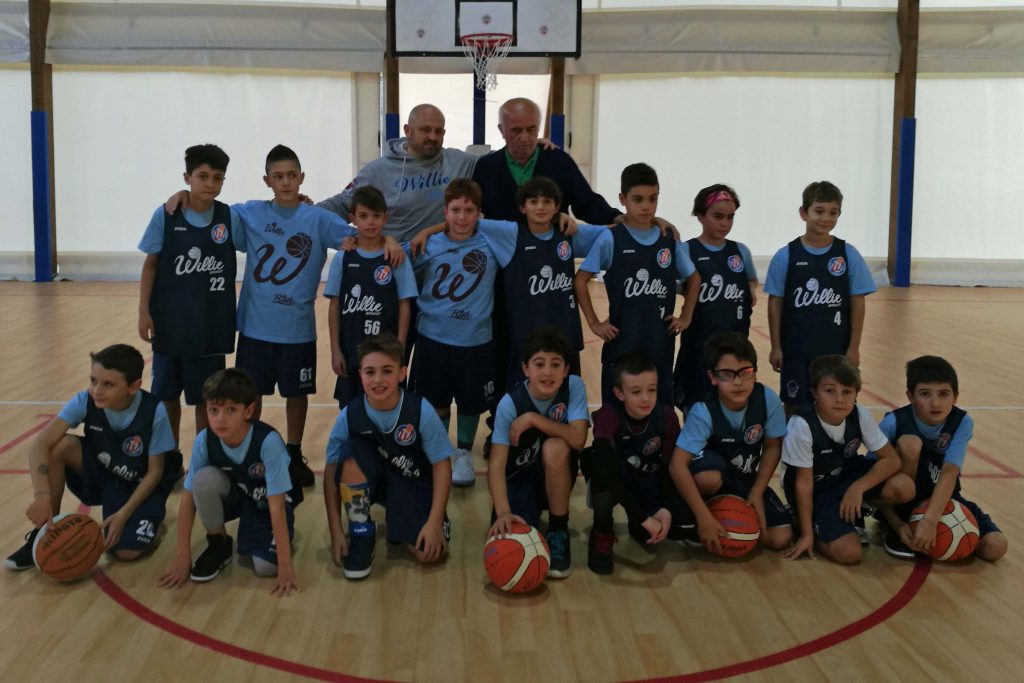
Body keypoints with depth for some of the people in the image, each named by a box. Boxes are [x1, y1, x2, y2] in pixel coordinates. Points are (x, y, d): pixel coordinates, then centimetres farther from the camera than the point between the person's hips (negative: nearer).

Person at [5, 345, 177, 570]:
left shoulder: (154, 412, -27)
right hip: (101, 474, 3)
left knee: (126, 551, -25)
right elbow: (39, 445, -28)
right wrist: (41, 496, -40)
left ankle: (150, 520, 11)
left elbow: (155, 471, -17)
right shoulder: (85, 401, -21)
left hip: (141, 484, -3)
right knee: (57, 446, -26)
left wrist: (123, 514, -23)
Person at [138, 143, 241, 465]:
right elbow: (150, 265, 0)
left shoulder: (229, 218, -4)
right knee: (167, 392, 11)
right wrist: (143, 311, -3)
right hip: (170, 321, 0)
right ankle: (170, 454, 29)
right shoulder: (165, 216, -6)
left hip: (211, 325, 0)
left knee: (206, 395, 8)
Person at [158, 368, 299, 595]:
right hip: (235, 494, 3)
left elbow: (276, 505, -32)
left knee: (265, 566, -25)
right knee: (205, 479, -30)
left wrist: (285, 564, -32)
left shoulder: (268, 441, -35)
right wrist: (182, 557, -16)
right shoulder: (204, 441, -24)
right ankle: (218, 545, -5)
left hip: (266, 501, -3)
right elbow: (188, 498, -17)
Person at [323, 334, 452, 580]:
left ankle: (397, 520, 14)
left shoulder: (421, 411, -23)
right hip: (370, 481, 1)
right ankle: (361, 535, -12)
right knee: (350, 453, -31)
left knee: (430, 552, -23)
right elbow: (332, 472, -14)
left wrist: (434, 522, -22)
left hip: (412, 484, -1)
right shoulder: (350, 415, -20)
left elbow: (442, 463, -16)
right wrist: (336, 531, -19)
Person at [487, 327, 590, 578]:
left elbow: (578, 439, -28)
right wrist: (503, 512, -39)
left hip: (555, 478, 0)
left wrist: (534, 419, -31)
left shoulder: (574, 387, -16)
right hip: (518, 479, 0)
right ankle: (530, 515, 16)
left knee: (555, 448, -34)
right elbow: (496, 464, -25)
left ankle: (559, 532, -12)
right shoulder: (510, 403, -20)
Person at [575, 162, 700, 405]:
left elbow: (693, 278, 19)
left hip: (660, 346, 3)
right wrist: (594, 323, -5)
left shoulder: (669, 241, 4)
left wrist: (686, 317, 11)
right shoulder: (610, 239, -6)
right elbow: (580, 280, -2)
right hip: (621, 345, -3)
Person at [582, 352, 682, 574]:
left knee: (683, 526, -23)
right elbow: (607, 468, -42)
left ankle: (637, 526, 13)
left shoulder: (666, 416, -17)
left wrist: (666, 508, -28)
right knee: (600, 462, -39)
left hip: (649, 482, 3)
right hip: (614, 480, -3)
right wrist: (643, 517, -46)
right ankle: (602, 534, -15)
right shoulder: (609, 415, -29)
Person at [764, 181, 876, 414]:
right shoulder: (785, 256, -5)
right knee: (794, 406, 10)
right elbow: (775, 303, 0)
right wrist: (776, 347, -1)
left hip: (837, 351, 1)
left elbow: (857, 303, 0)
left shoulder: (849, 255, -3)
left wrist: (854, 347, -2)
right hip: (796, 351, 0)